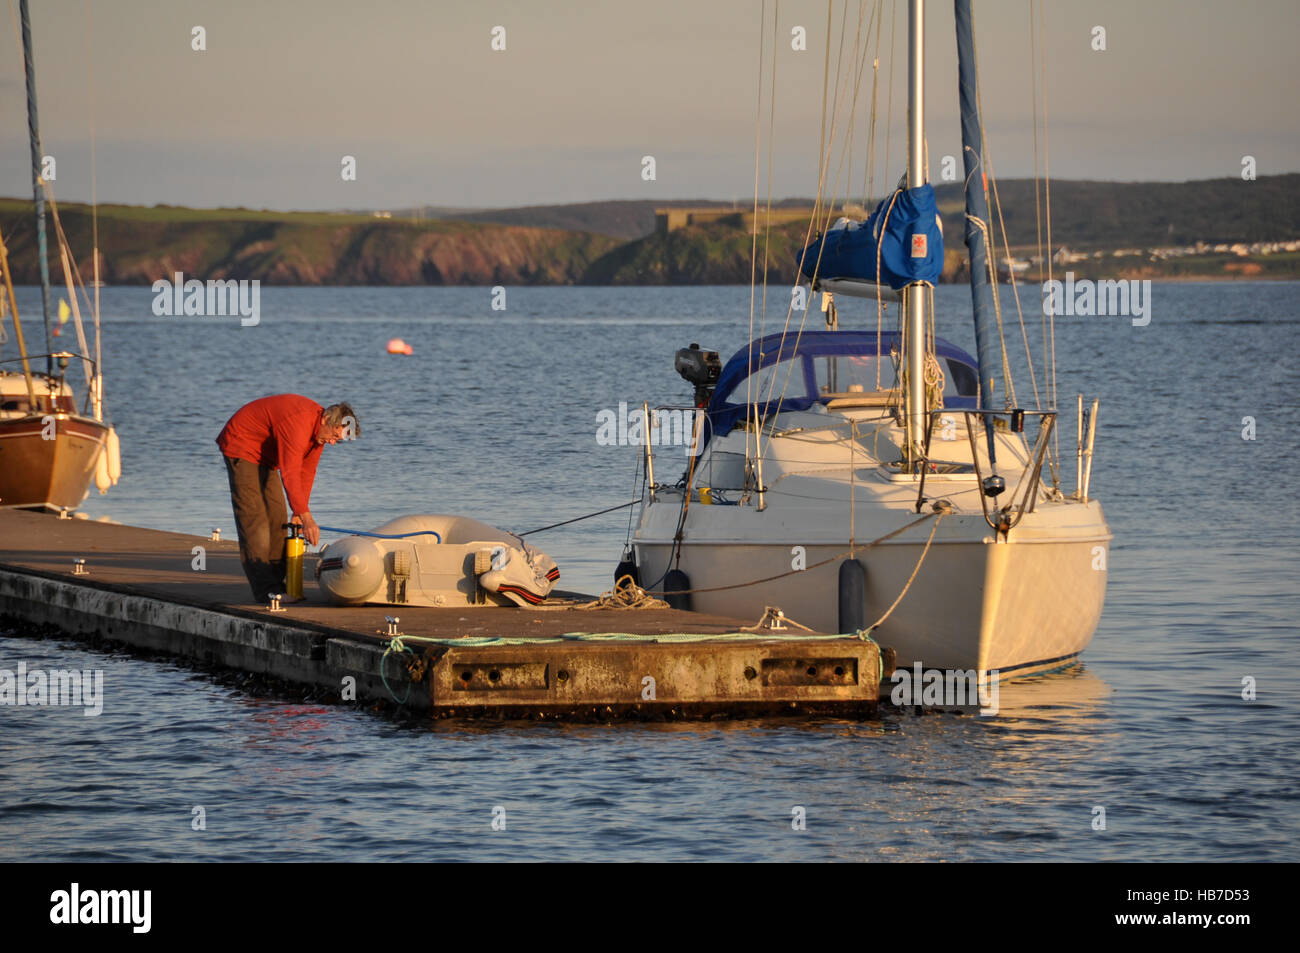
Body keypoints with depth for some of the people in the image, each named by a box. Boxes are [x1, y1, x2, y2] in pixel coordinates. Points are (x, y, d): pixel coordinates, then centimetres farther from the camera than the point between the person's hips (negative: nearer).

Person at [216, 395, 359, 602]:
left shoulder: (319, 429, -2)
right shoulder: (297, 422, -33)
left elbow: (306, 472, 2)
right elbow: (290, 474, -36)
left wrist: (298, 513, -4)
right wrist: (306, 518, -36)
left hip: (264, 456, 10)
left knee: (277, 515, 6)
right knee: (253, 516, -15)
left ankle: (276, 583, 9)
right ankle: (265, 590, -21)